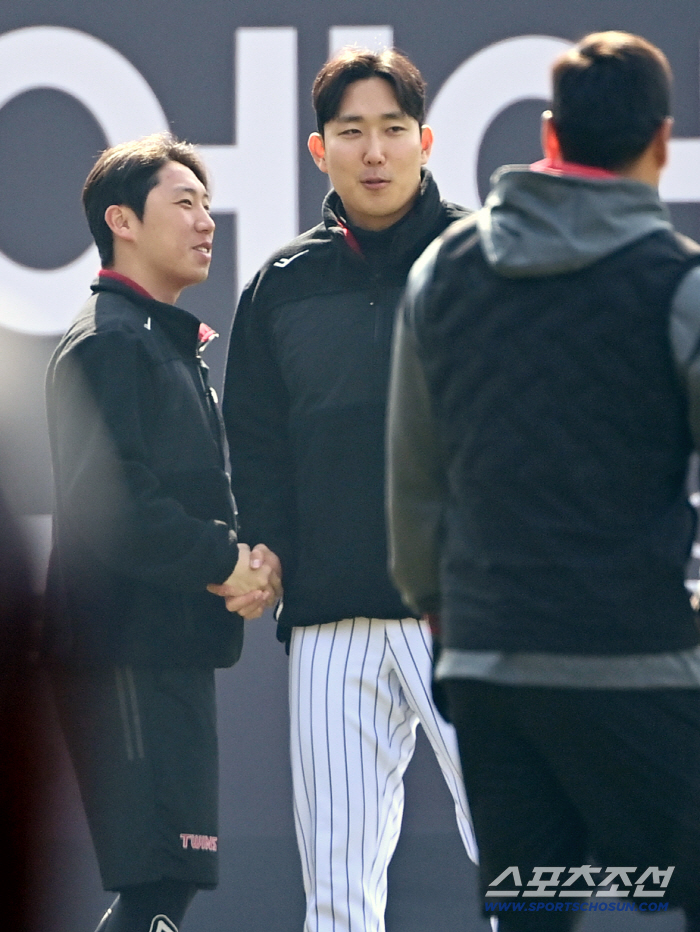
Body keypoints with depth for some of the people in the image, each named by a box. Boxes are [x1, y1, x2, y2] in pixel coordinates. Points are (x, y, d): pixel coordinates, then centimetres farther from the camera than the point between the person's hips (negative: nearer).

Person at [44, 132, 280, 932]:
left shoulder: (173, 342, 22)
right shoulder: (106, 342, -10)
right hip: (127, 648, -10)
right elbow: (110, 501, -20)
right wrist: (224, 563, -12)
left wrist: (246, 561, 4)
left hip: (174, 647, 10)